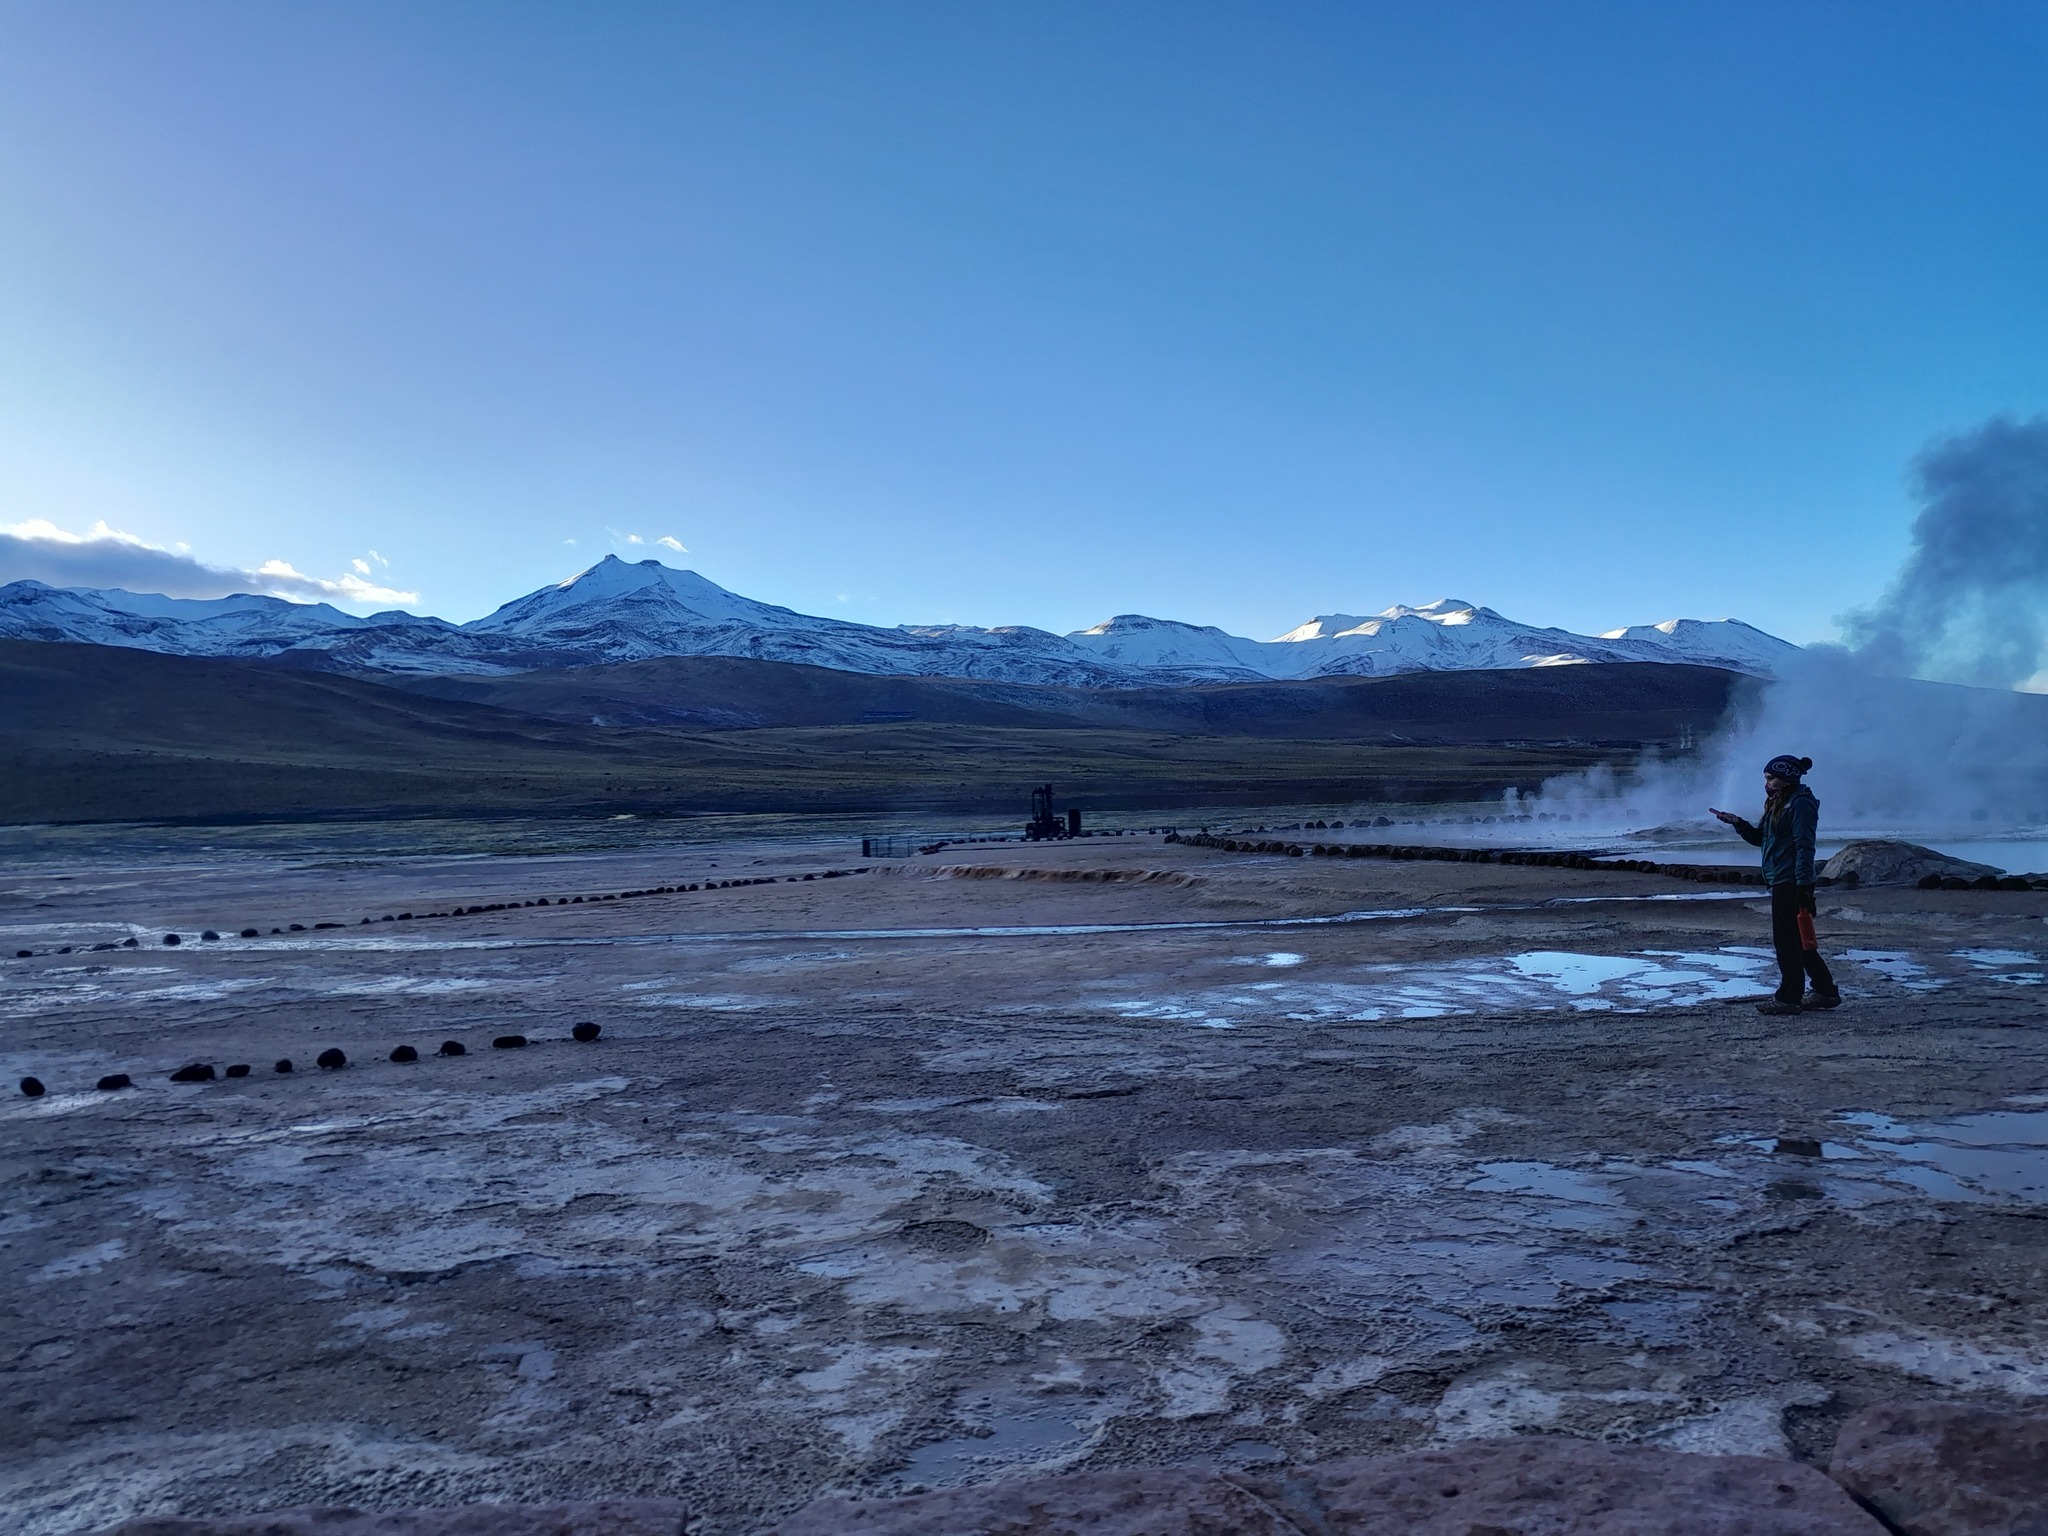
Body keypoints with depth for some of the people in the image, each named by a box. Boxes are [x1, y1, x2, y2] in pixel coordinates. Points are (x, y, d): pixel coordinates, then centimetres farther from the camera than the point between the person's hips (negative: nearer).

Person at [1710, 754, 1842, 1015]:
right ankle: (1826, 992, 22)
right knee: (1800, 942, 15)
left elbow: (1804, 847, -19)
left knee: (1787, 941, -4)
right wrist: (1738, 823, 4)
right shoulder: (1778, 804, 17)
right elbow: (1760, 837, 21)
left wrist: (1804, 884, -23)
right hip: (1781, 882, 10)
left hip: (1790, 883, -10)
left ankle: (1788, 998, 3)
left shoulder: (1800, 804, -13)